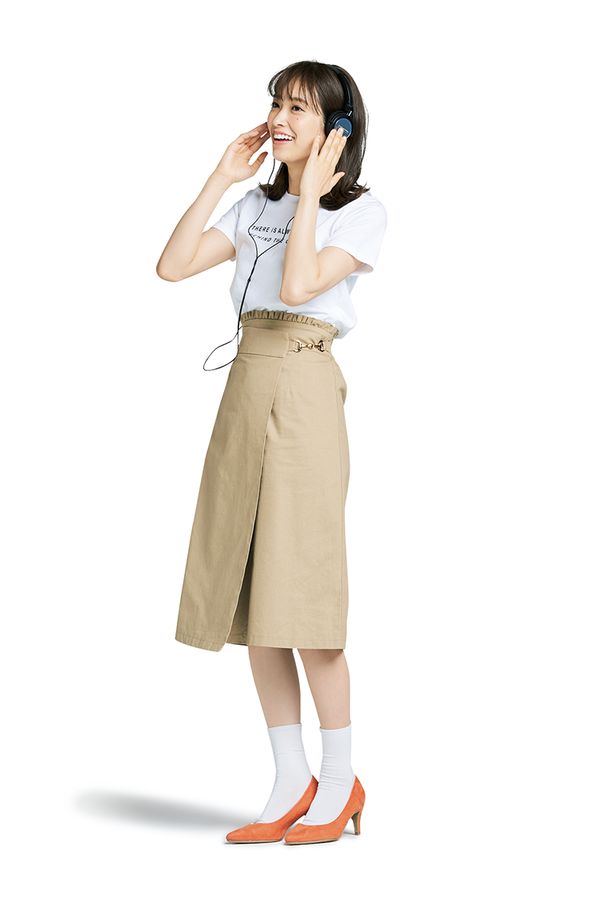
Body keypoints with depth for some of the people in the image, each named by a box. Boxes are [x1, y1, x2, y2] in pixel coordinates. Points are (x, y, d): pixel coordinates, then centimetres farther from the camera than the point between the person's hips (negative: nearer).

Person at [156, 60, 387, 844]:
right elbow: (172, 266, 8)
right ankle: (292, 784, 14)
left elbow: (298, 286, -16)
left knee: (300, 595, -7)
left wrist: (312, 192, -8)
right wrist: (222, 179, 9)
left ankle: (340, 783, 7)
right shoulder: (259, 206, 18)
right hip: (244, 391, 7)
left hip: (303, 393, -7)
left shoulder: (361, 210, 0)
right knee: (250, 600, 5)